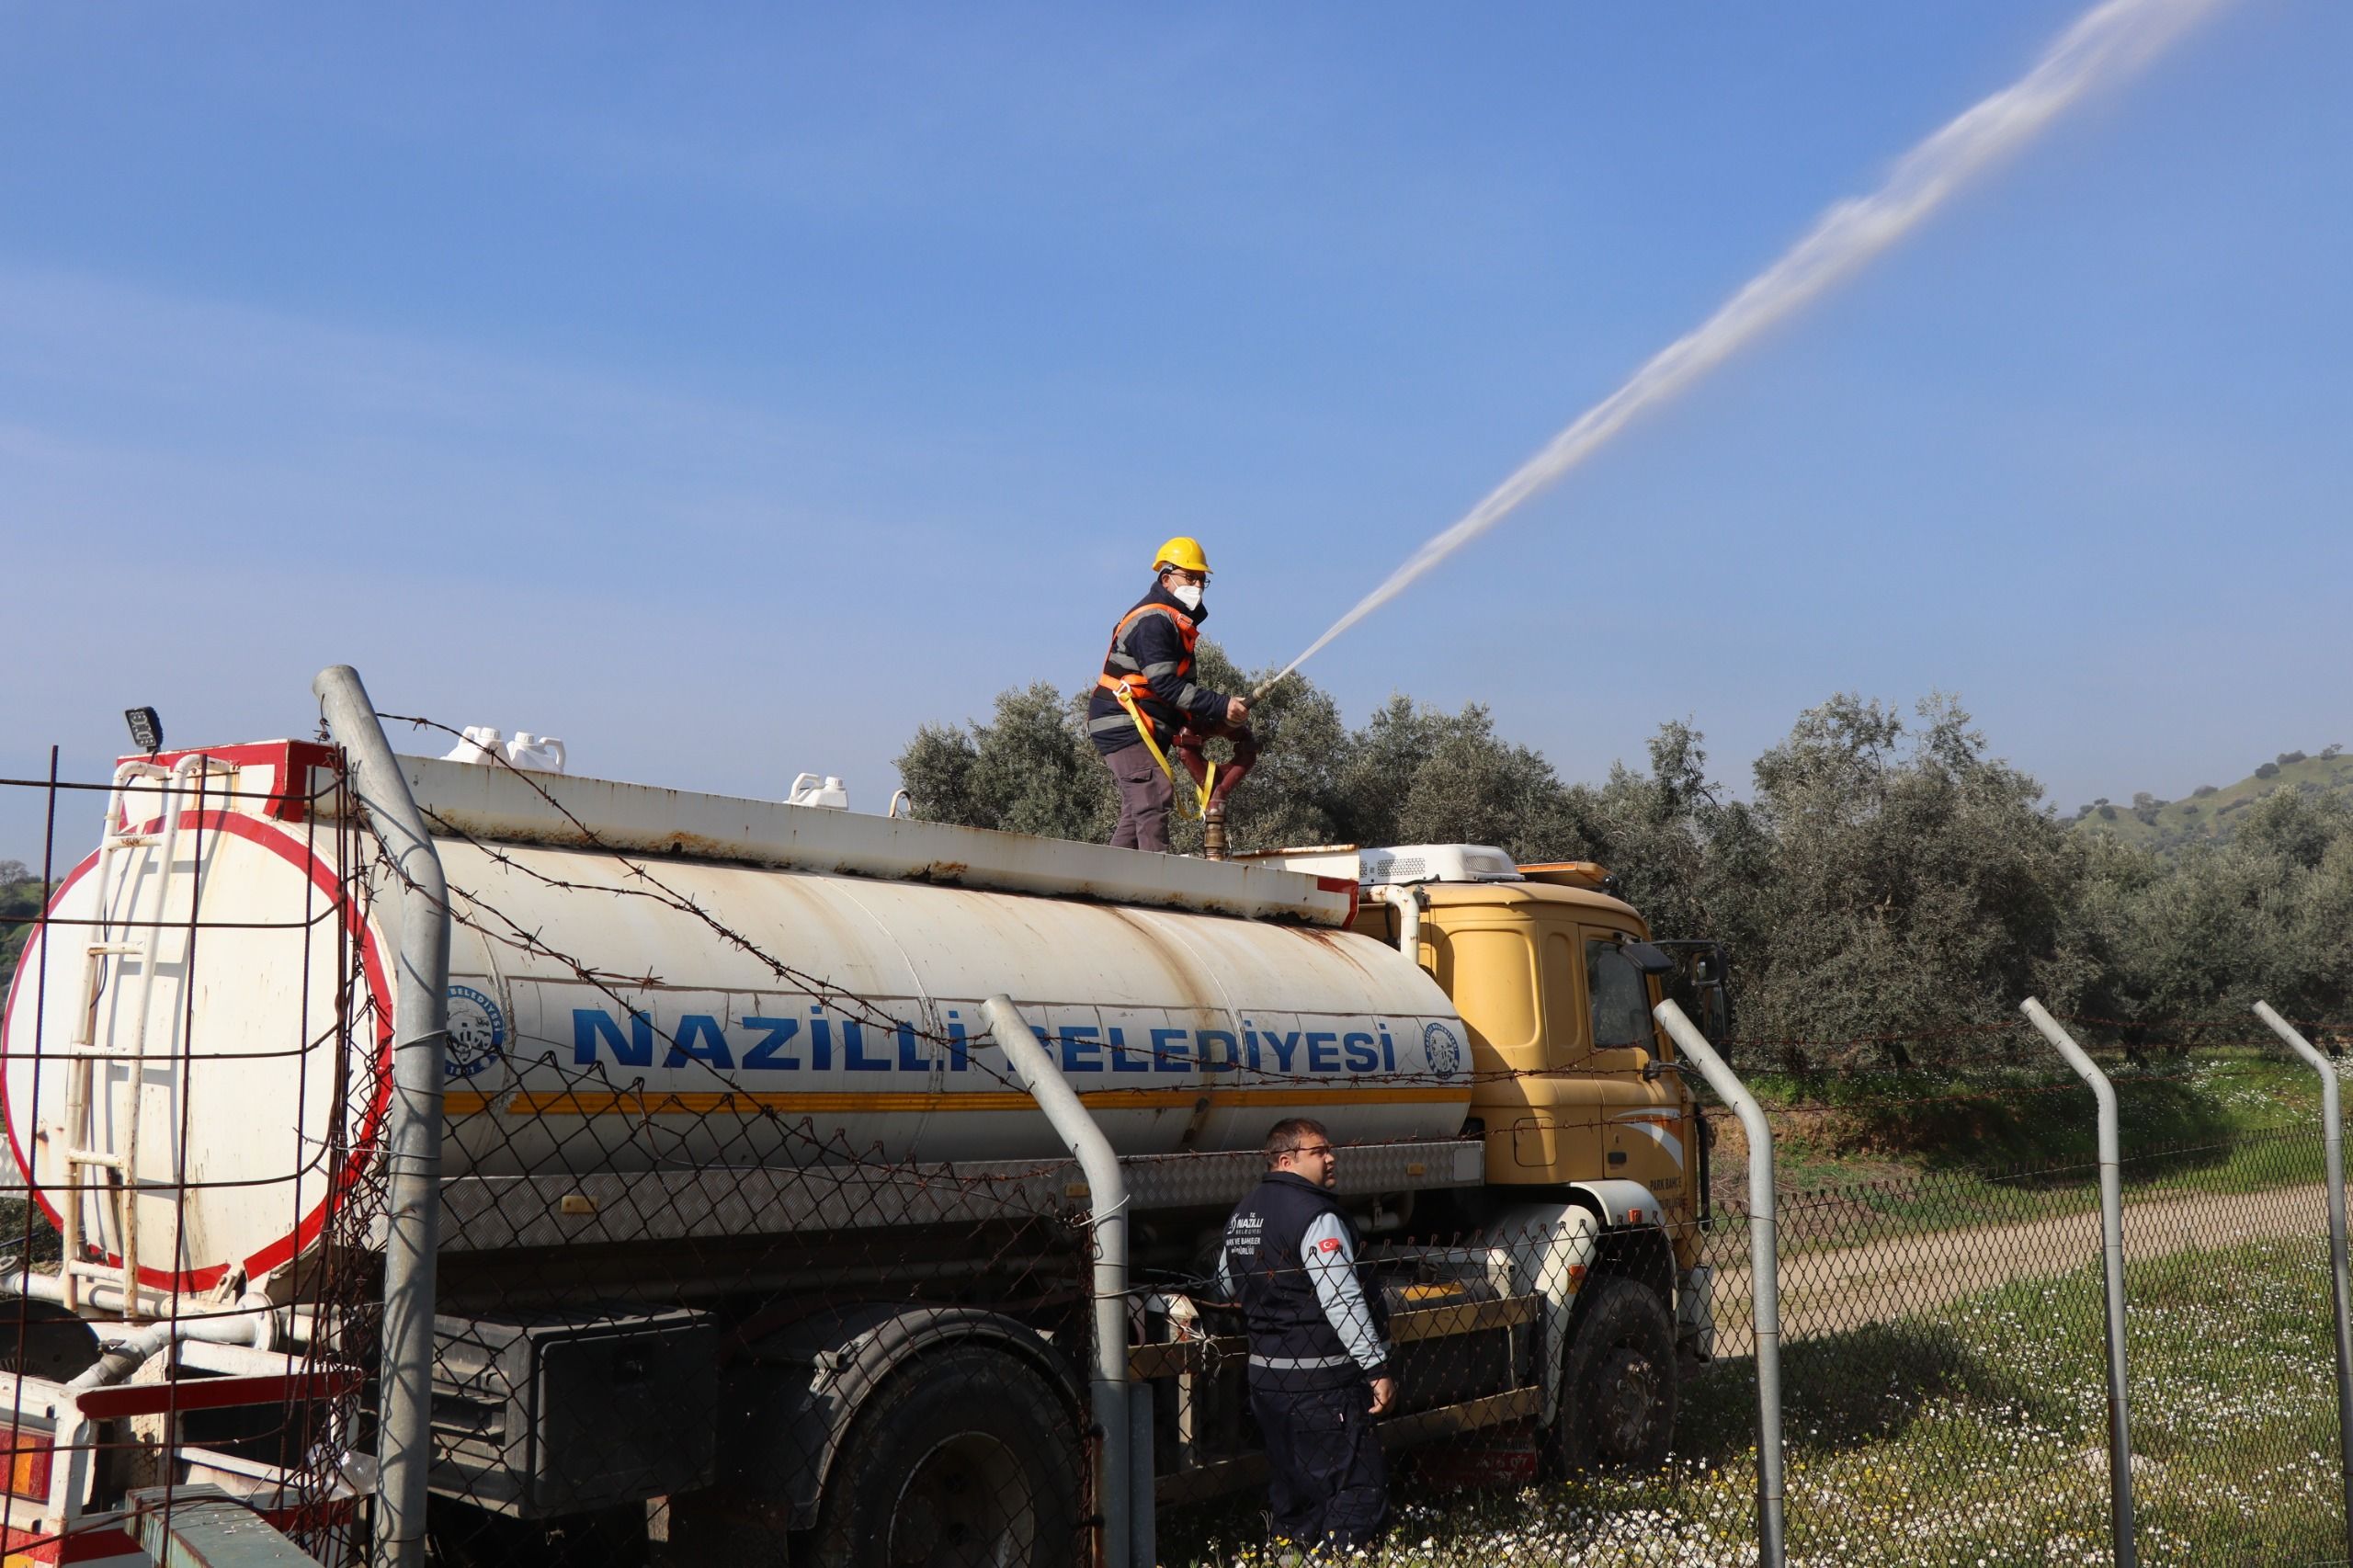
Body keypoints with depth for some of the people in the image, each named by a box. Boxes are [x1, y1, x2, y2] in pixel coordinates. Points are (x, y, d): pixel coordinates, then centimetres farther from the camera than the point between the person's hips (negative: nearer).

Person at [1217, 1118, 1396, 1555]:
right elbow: (1342, 1301, -21)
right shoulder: (1316, 1216, -16)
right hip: (1321, 1383, -9)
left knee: (1294, 1489, 19)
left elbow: (1227, 1284, 25)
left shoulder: (1243, 1213, 12)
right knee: (1360, 1491, -5)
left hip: (1265, 1376, 9)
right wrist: (1378, 1368, -18)